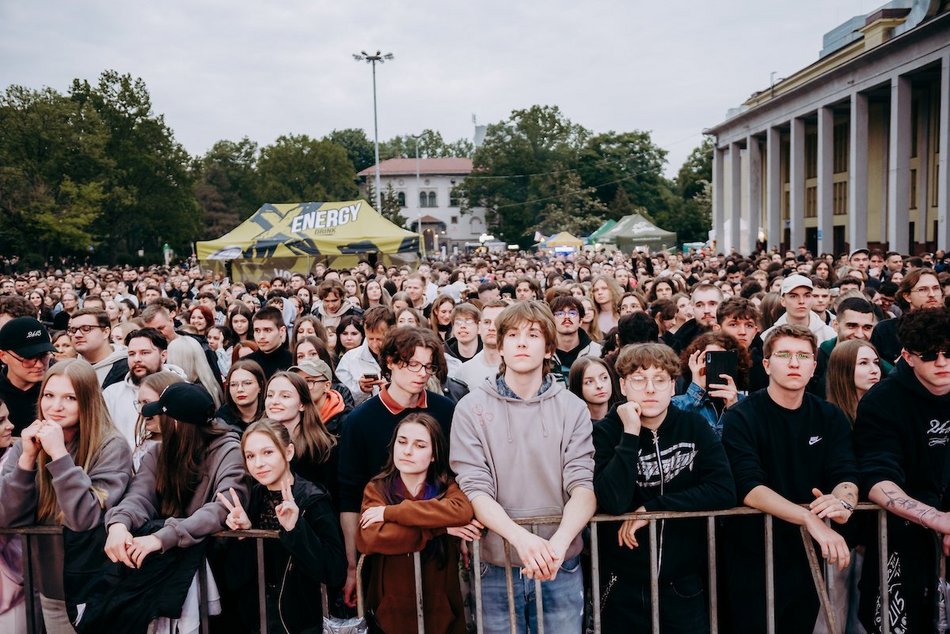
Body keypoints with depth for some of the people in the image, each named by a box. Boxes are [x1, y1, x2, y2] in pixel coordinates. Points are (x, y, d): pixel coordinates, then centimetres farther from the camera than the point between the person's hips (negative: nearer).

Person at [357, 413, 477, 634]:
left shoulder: (447, 487, -2)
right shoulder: (377, 489, -3)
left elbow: (463, 511, -26)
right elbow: (370, 538, -21)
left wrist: (391, 512, -22)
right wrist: (440, 527, -21)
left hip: (440, 611, 0)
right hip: (392, 612, 0)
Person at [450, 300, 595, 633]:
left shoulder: (573, 409, -1)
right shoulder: (471, 408, -3)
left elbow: (583, 486, -7)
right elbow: (475, 489, -9)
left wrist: (559, 542, -25)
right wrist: (520, 537, -25)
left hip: (561, 567, 1)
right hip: (496, 568, 0)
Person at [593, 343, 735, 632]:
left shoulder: (695, 427, -3)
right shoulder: (606, 431, -9)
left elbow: (723, 491, -15)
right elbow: (614, 502, -22)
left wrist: (651, 508, -18)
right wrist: (630, 434, -24)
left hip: (684, 585, 2)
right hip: (623, 586, -1)